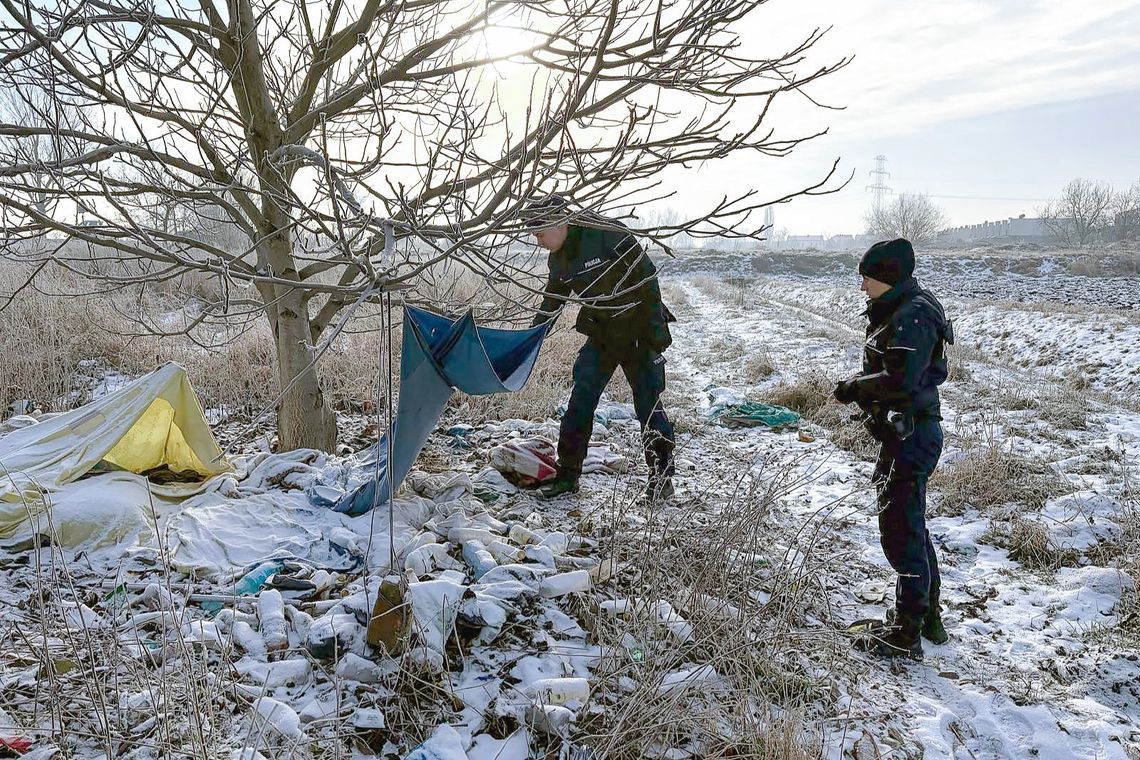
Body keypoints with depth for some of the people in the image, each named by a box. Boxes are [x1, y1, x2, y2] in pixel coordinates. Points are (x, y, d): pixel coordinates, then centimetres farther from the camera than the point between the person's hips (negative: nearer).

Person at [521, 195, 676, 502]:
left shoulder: (608, 235, -21)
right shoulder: (558, 260, 1)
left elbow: (647, 277, -19)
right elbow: (552, 301, 15)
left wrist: (658, 328, -18)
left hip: (637, 333, -6)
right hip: (600, 335, 6)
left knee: (648, 404, -1)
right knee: (580, 402, -1)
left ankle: (662, 477, 14)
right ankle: (567, 474, 9)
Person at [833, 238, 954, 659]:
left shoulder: (911, 318, -20)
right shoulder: (898, 311, 13)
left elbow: (899, 381, -28)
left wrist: (854, 387, -14)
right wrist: (862, 388, 3)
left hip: (910, 437, -11)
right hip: (905, 432, 11)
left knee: (900, 532, -4)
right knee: (911, 525, 21)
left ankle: (905, 636, 7)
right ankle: (929, 616, 36)